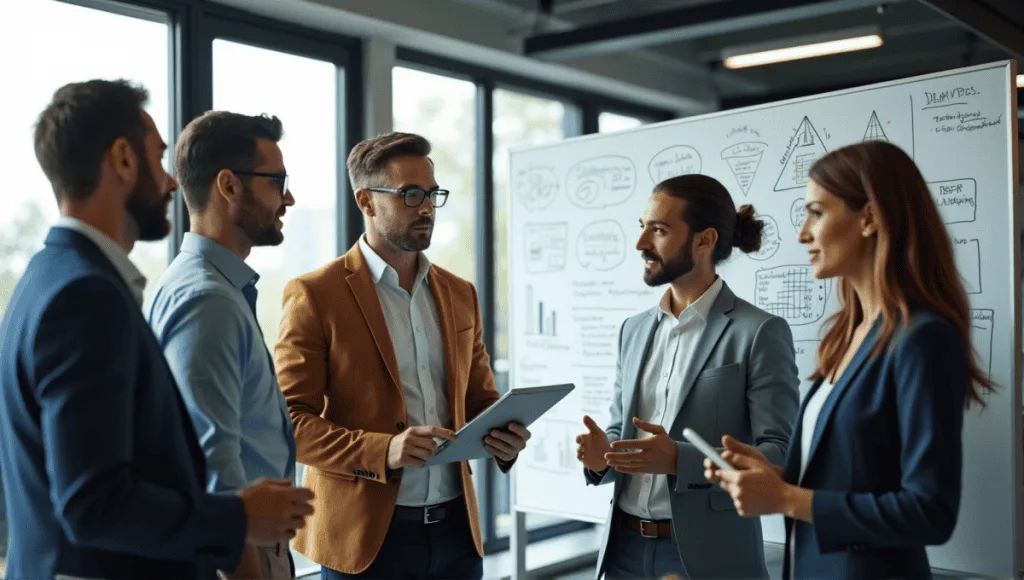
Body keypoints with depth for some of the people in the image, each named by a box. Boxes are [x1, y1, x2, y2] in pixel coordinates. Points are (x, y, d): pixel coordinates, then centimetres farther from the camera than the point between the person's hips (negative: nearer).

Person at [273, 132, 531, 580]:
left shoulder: (460, 294, 9)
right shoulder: (315, 295, -7)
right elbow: (289, 422, -10)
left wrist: (503, 438, -5)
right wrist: (382, 451, -23)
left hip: (456, 528, 5)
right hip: (365, 535, -4)